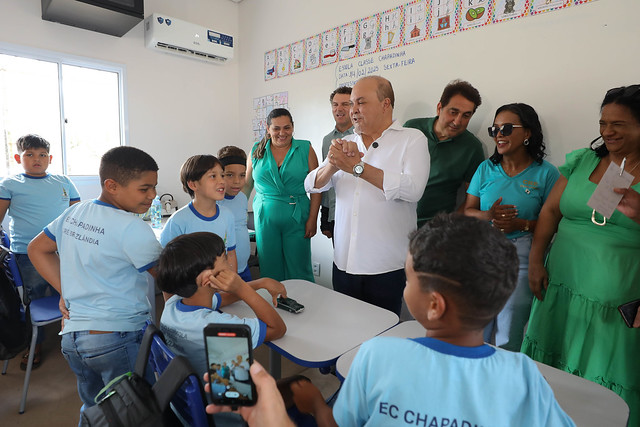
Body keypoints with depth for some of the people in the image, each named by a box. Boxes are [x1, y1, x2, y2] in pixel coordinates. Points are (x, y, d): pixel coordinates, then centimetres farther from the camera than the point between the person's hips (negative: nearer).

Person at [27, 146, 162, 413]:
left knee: (93, 411, 28)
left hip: (72, 335, 8)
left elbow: (37, 248, 16)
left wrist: (65, 291, 9)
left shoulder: (74, 213, 3)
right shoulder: (133, 229, -21)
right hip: (120, 337, -8)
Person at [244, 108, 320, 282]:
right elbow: (247, 184, 14)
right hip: (265, 219, 2)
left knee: (298, 271, 3)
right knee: (270, 270, 9)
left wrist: (312, 219, -8)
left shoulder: (305, 149, 0)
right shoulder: (257, 150, 7)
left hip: (297, 218, -2)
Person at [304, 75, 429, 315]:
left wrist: (357, 167, -18)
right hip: (344, 262, 4)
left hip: (386, 267, -4)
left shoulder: (412, 140, -2)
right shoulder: (346, 144, 12)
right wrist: (333, 164, -17)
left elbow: (412, 189, -19)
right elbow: (312, 185, 4)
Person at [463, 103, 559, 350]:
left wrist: (521, 224, -18)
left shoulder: (546, 173, -1)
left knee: (508, 336, 4)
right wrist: (488, 216, -14)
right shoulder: (486, 168, 7)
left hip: (521, 258, -2)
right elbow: (467, 211, 5)